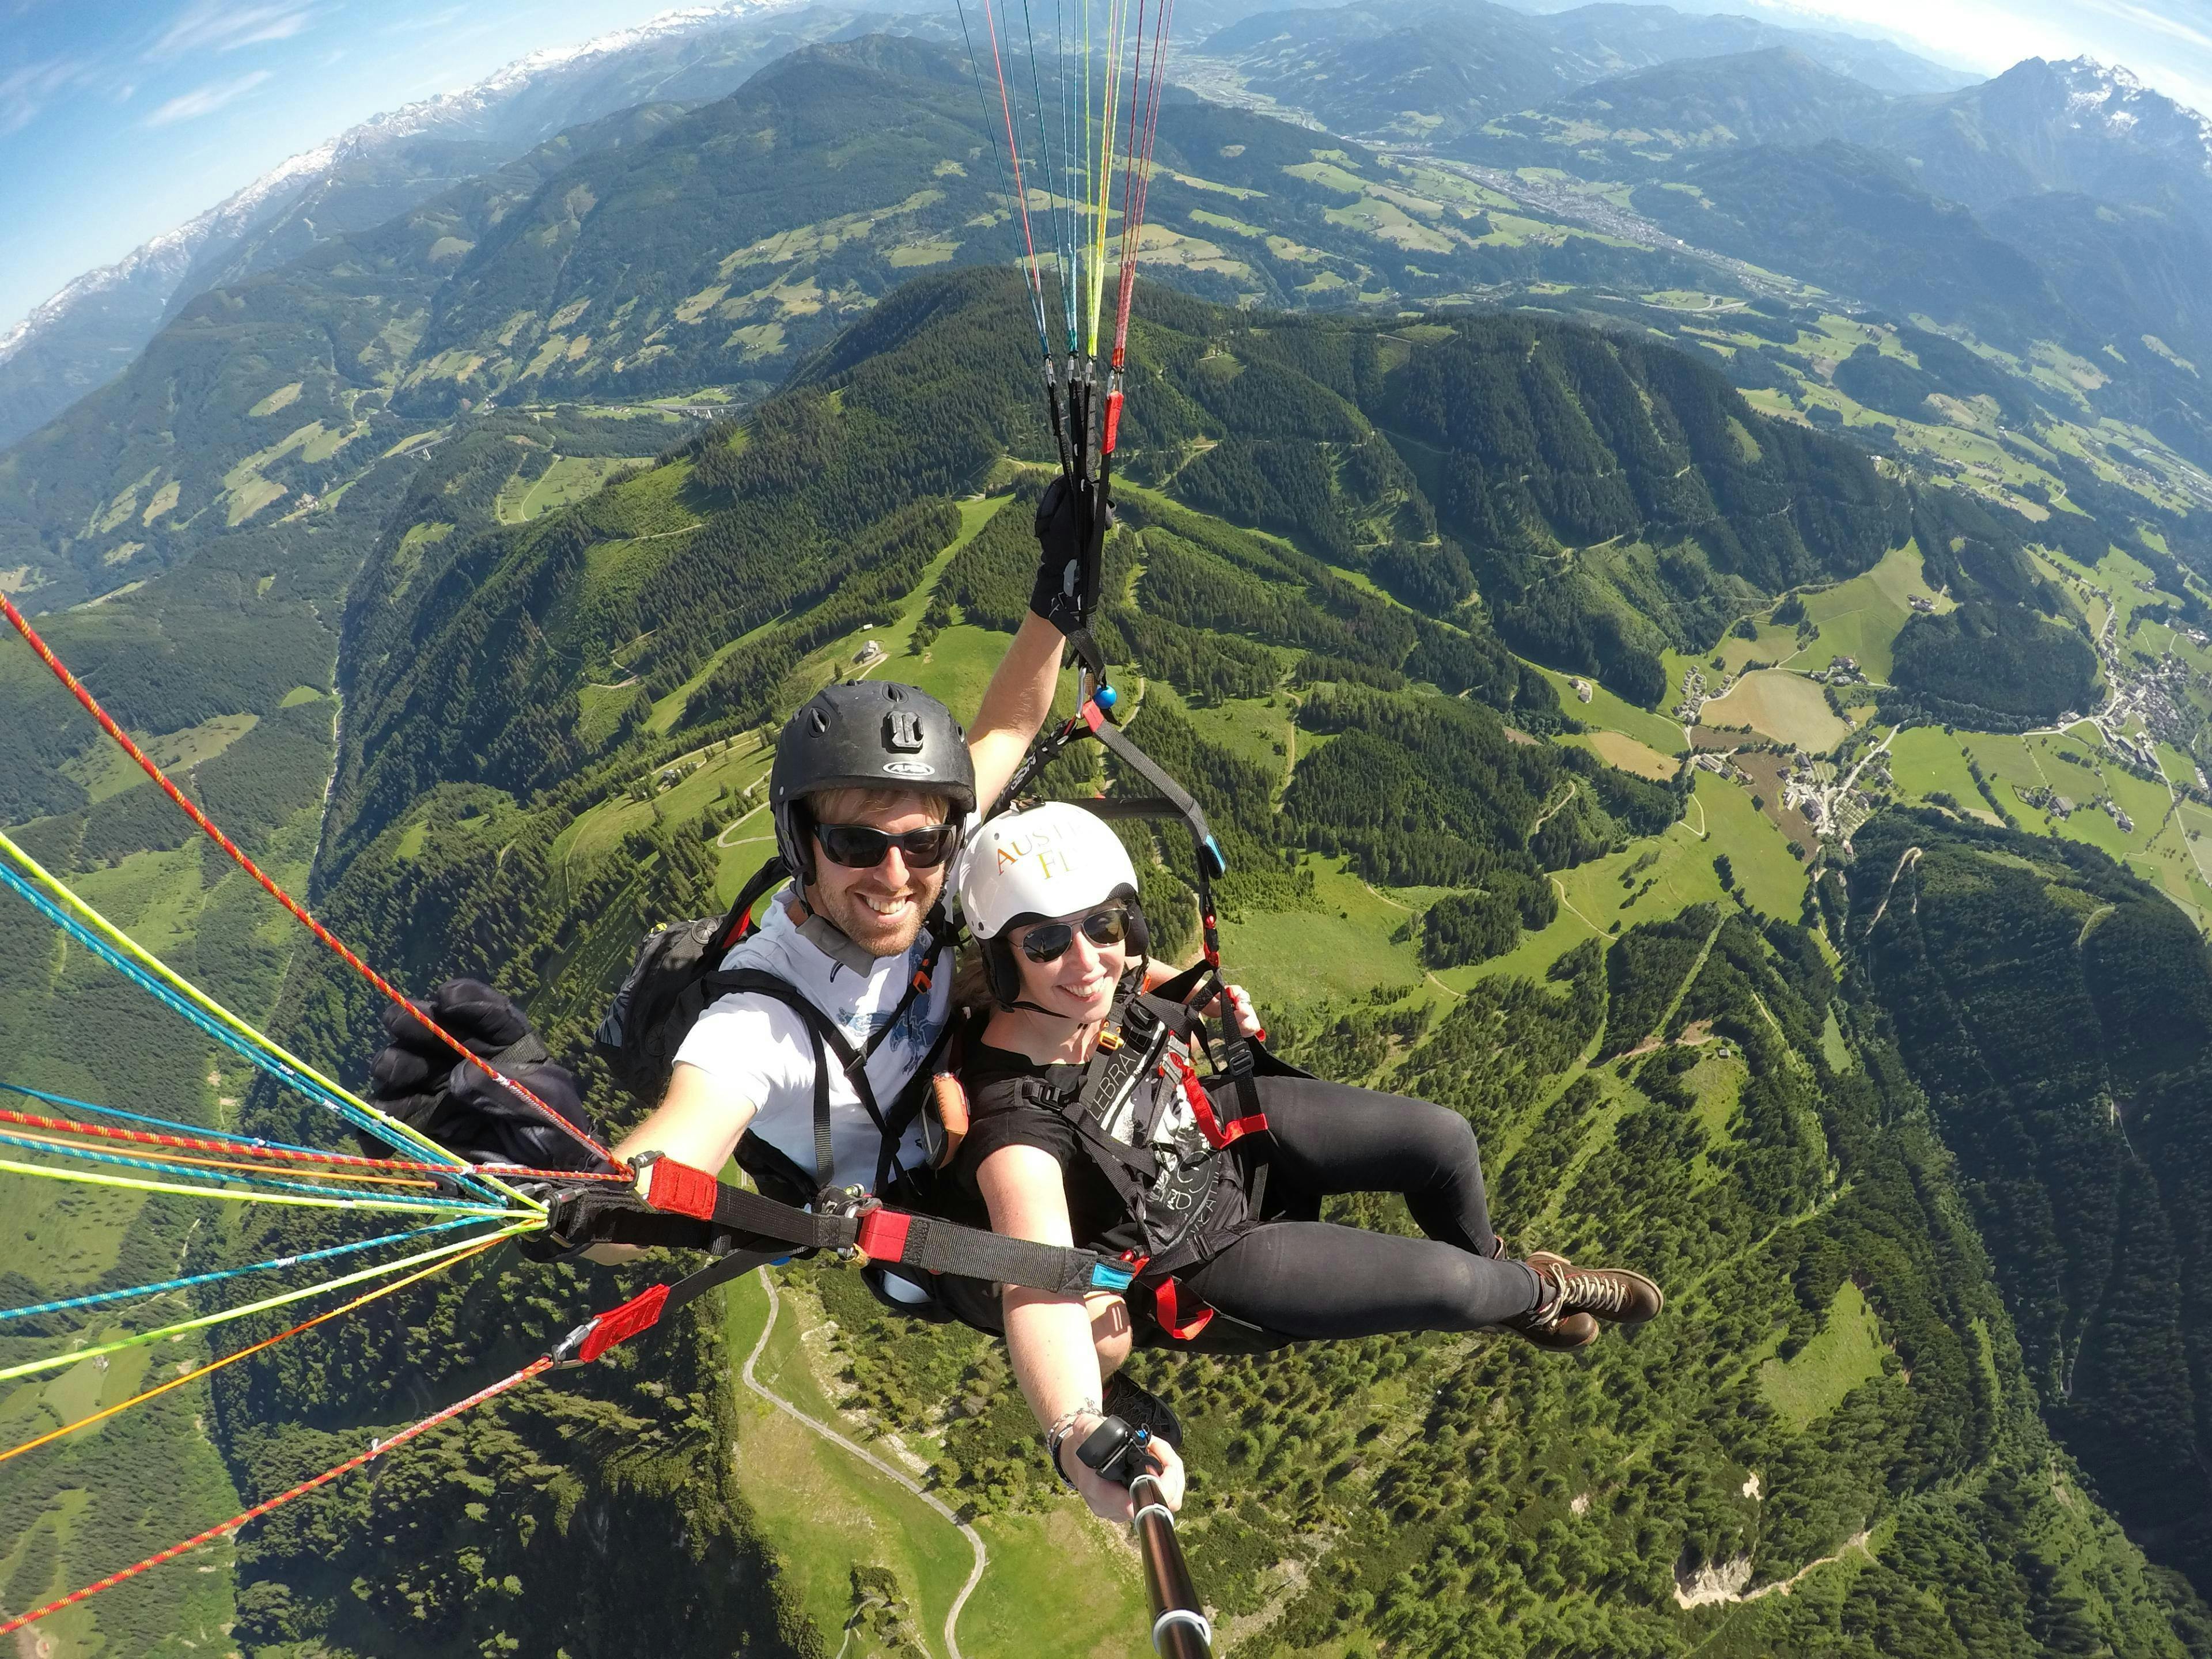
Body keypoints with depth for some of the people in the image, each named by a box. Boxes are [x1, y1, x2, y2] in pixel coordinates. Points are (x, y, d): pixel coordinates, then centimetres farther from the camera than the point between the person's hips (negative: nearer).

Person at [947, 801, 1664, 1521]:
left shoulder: (1112, 1000, -21)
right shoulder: (1013, 1111, -38)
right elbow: (1039, 1281, -51)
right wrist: (1077, 1434, -68)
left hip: (1224, 1132, 5)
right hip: (1202, 1252, -5)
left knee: (1444, 1138, -2)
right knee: (1451, 1284, -9)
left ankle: (1489, 1263, 33)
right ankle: (1540, 1292, 30)